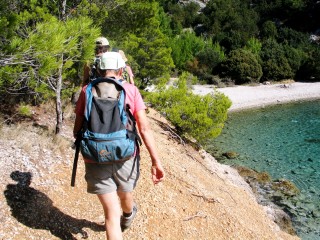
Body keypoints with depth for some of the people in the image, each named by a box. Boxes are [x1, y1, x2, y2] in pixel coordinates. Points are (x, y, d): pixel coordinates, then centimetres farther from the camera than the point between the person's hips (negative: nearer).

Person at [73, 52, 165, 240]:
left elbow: (77, 130, 5)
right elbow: (145, 128, -8)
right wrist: (156, 162, -6)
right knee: (125, 195, 30)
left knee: (112, 213, 6)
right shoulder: (131, 90, -1)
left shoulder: (87, 91, 2)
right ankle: (128, 217, 62)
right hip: (125, 156, 1)